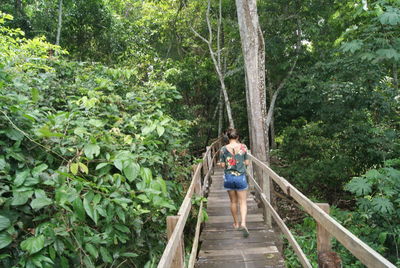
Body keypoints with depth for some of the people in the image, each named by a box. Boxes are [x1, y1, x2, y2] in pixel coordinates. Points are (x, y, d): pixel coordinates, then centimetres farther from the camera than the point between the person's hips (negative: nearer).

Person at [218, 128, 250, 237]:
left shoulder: (223, 149, -7)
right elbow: (247, 163, -1)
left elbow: (222, 165, -3)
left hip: (228, 177, 1)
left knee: (233, 201, 16)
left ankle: (236, 223, 28)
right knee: (243, 202, 6)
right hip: (240, 177, -1)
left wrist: (220, 163, 18)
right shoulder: (243, 147, -7)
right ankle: (243, 223, -12)